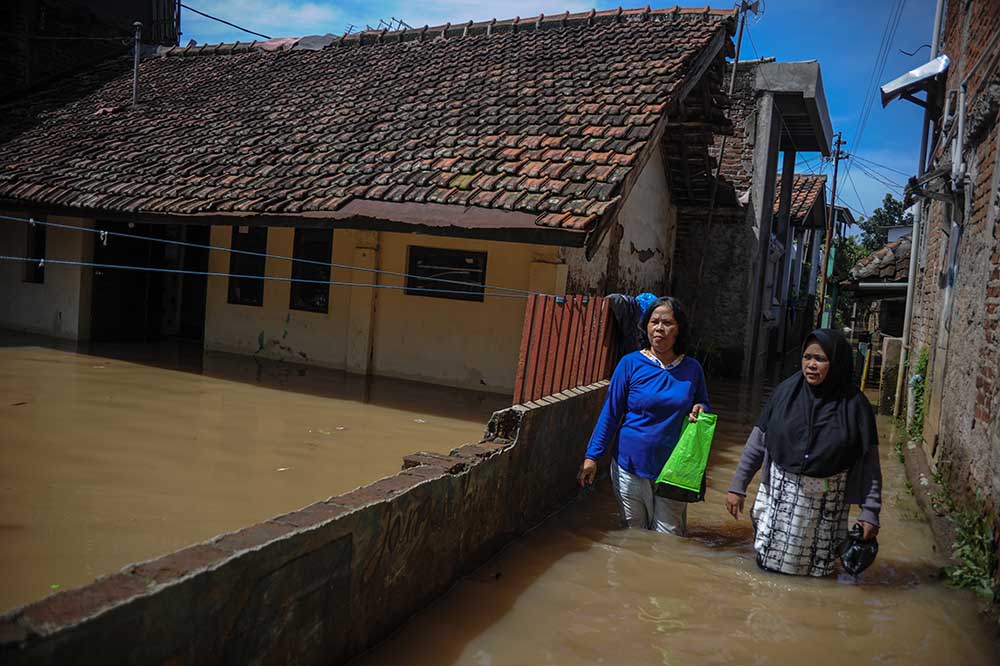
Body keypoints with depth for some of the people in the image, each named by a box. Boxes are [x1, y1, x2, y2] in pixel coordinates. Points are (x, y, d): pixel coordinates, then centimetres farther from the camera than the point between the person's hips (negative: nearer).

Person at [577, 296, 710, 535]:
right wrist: (592, 456, -6)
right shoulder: (631, 363, -6)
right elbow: (610, 413, -3)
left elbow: (705, 408, 15)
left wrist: (701, 410, -10)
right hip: (630, 467, -1)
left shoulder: (692, 369, 1)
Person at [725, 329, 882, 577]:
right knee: (769, 568, 9)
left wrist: (870, 512, -9)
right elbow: (758, 441, 0)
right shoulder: (786, 391, -3)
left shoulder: (854, 404, -7)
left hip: (826, 505, -1)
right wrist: (738, 486, -1)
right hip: (780, 495, 1)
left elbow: (869, 463, -4)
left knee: (813, 576, 6)